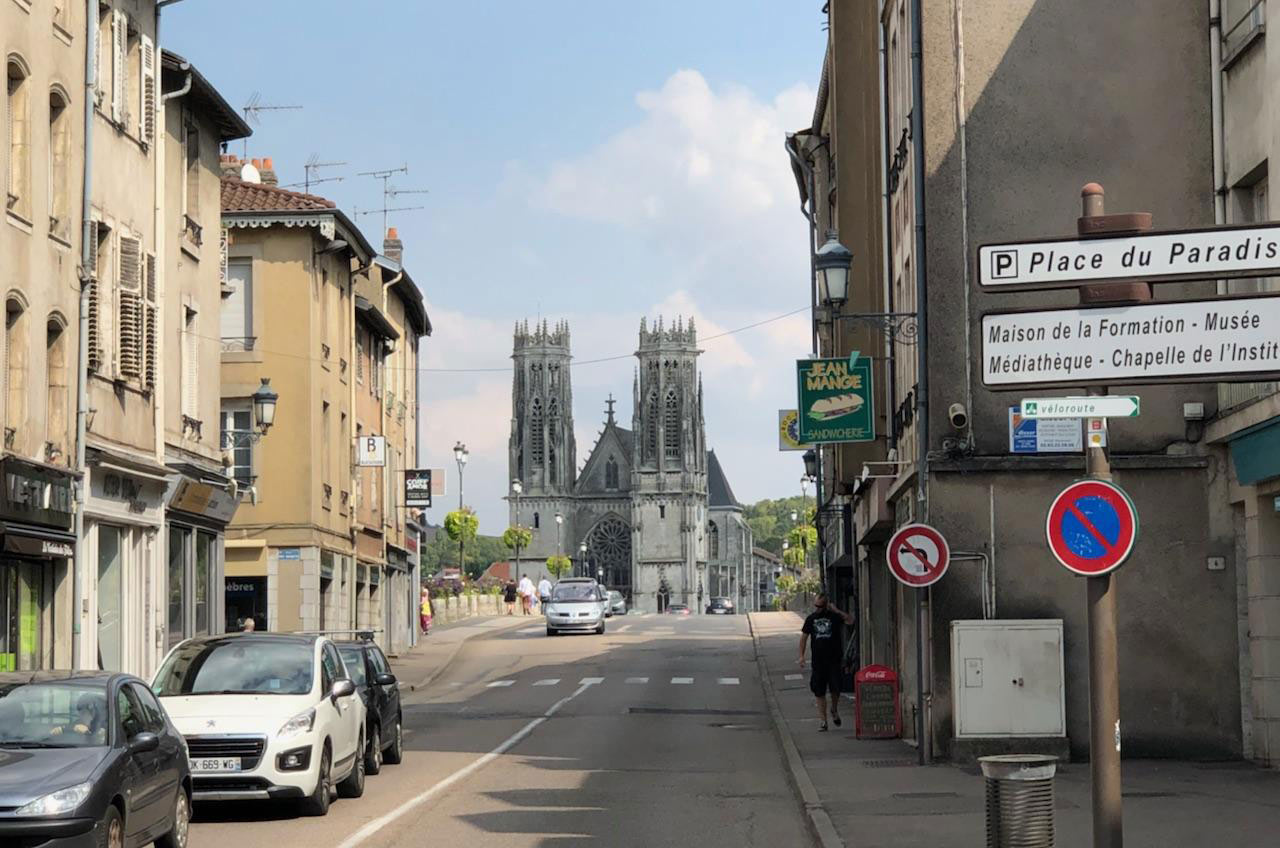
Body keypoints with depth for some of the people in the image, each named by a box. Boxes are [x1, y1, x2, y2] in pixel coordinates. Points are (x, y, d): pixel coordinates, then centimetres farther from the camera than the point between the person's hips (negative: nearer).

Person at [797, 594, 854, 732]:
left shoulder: (834, 616, -2)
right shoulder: (811, 619, 8)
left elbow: (850, 621, -17)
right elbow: (804, 637, 13)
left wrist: (836, 611, -20)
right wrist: (801, 655, 5)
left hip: (834, 659, -3)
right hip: (818, 661, 3)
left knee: (835, 688, -6)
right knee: (819, 692, 3)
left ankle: (834, 710, 23)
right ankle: (822, 719, 10)